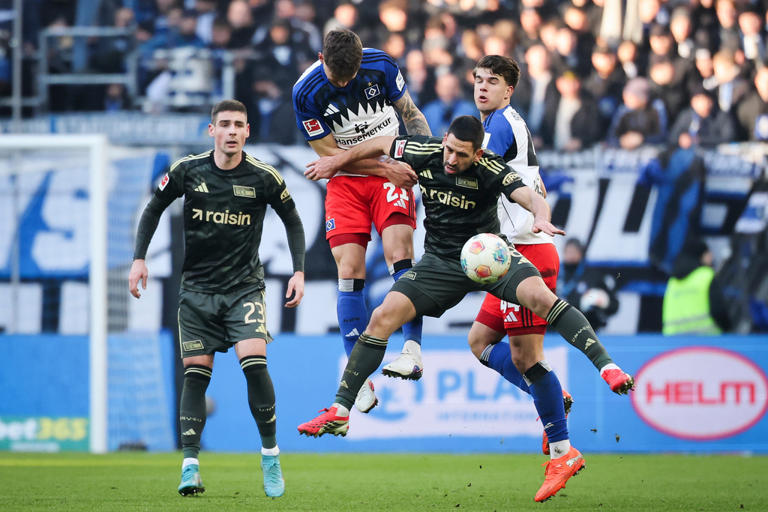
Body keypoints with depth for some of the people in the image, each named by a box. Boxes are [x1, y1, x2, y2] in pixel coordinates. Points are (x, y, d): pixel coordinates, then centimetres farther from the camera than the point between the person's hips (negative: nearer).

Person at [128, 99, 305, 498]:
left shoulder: (264, 178, -7)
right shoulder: (187, 171, -5)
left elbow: (292, 221, 8)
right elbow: (154, 209, 10)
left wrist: (299, 272, 2)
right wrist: (139, 259, 2)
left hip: (245, 286, -2)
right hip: (197, 288, 2)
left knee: (254, 363, -18)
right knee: (195, 373, -2)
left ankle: (271, 455, -4)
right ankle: (190, 466, -1)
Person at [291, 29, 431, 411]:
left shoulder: (380, 65, -11)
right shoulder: (306, 92, -16)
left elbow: (410, 113, 7)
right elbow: (329, 152, -11)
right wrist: (383, 167, -18)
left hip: (392, 171, 0)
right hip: (345, 182, 0)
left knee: (399, 255, -21)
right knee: (349, 272, -9)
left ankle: (413, 350, -20)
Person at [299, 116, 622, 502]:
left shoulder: (490, 170, -19)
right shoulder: (424, 153, -7)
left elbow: (530, 196, -34)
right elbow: (382, 144, 12)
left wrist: (541, 216, -56)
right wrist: (337, 161, 21)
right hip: (441, 263, 3)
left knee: (539, 295, -31)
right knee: (383, 316, -12)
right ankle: (339, 413, -6)